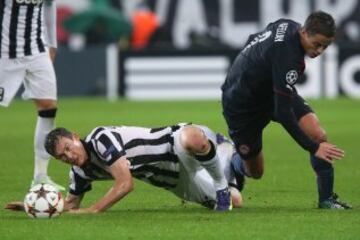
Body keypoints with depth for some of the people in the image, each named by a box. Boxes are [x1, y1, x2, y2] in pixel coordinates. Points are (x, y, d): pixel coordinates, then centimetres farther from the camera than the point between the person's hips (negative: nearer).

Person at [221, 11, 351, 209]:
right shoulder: (287, 56, -39)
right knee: (255, 172, 7)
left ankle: (326, 198, -7)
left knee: (317, 134, -16)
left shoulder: (287, 26, -13)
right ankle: (232, 164, 43)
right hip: (242, 105, -8)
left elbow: (253, 40, 8)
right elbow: (283, 113, -37)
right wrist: (313, 148, -36)